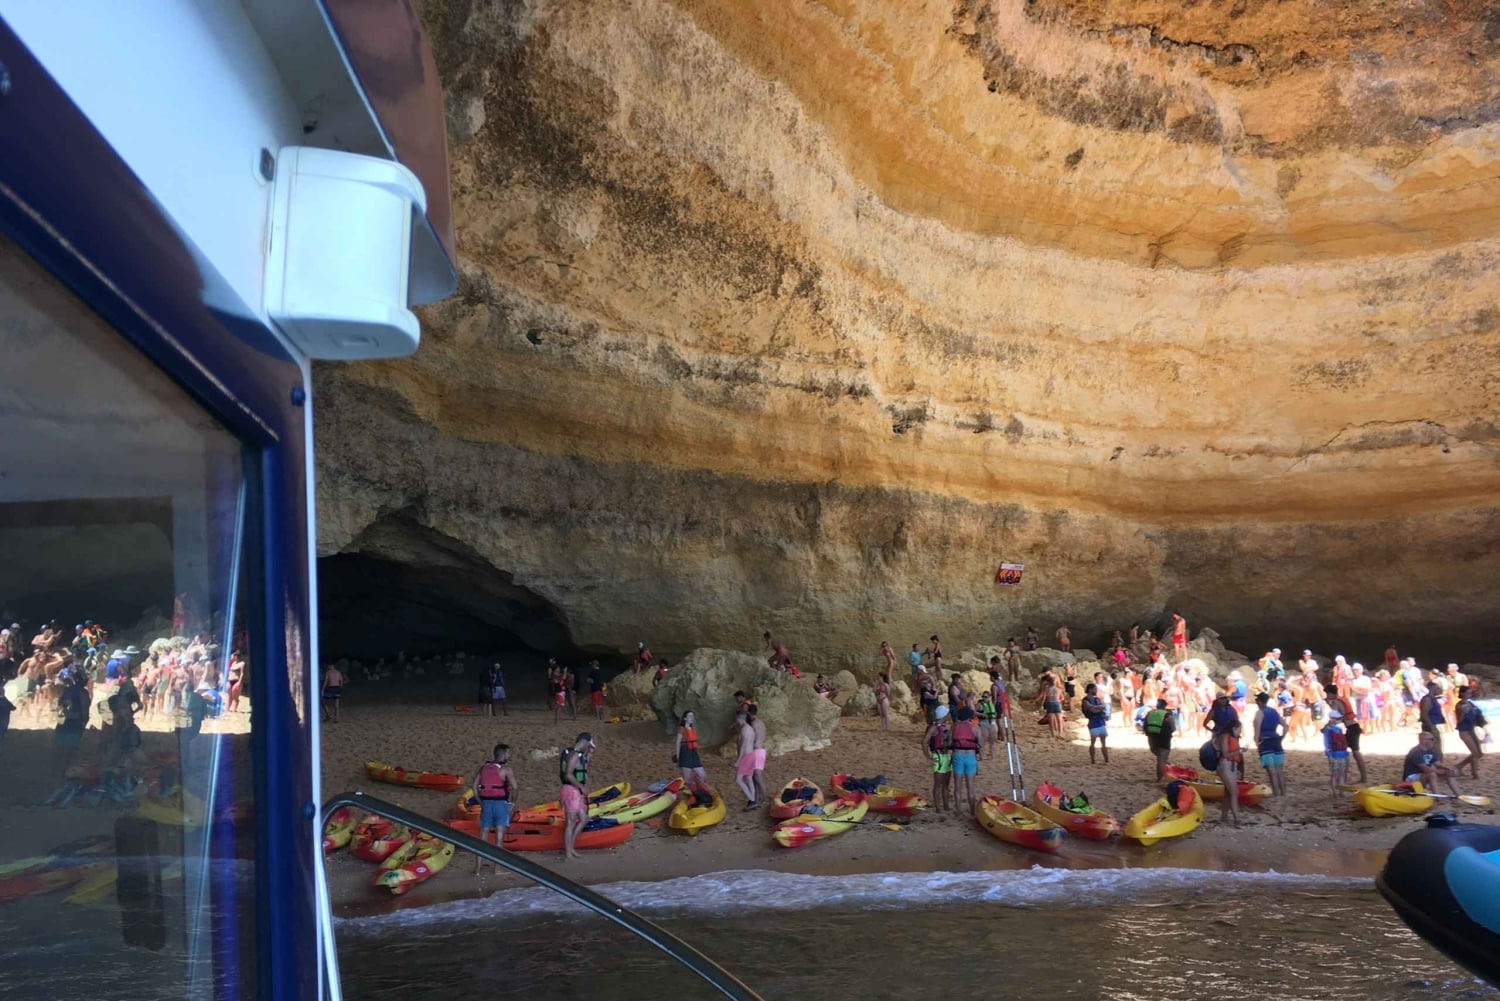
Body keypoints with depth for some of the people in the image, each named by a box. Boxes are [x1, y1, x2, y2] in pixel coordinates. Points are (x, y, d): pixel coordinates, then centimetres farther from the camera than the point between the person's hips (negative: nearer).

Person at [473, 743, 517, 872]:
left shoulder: (484, 767, 10)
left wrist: (481, 802, 14)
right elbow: (515, 787, -17)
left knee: (482, 838, 9)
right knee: (499, 839, 1)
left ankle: (477, 868, 10)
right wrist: (512, 800, -1)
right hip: (501, 804, -5)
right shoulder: (506, 769, -7)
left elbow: (475, 786, 10)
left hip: (486, 804, 5)